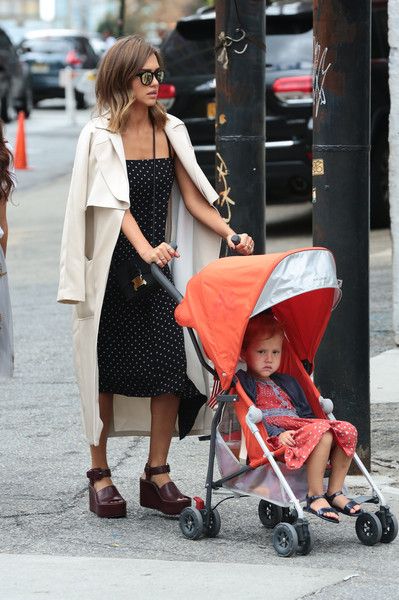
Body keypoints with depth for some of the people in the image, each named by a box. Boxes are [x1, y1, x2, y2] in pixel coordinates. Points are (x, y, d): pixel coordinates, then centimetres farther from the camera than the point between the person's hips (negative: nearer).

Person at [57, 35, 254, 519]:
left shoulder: (170, 131, 7)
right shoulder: (100, 136, -7)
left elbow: (192, 197, 5)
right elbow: (115, 202, -18)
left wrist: (230, 233, -10)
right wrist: (144, 248, -33)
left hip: (158, 265, 4)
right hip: (110, 268, -4)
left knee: (170, 365, -5)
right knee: (105, 368, 3)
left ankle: (157, 475, 5)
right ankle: (99, 474, 13)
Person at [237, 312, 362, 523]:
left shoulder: (288, 383, 30)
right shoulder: (243, 382, 5)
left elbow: (306, 414, 26)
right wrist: (277, 434, -23)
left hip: (300, 426, 8)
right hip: (275, 438, -8)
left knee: (346, 431, -16)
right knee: (321, 433, -34)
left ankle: (334, 492, -13)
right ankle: (315, 496, -30)